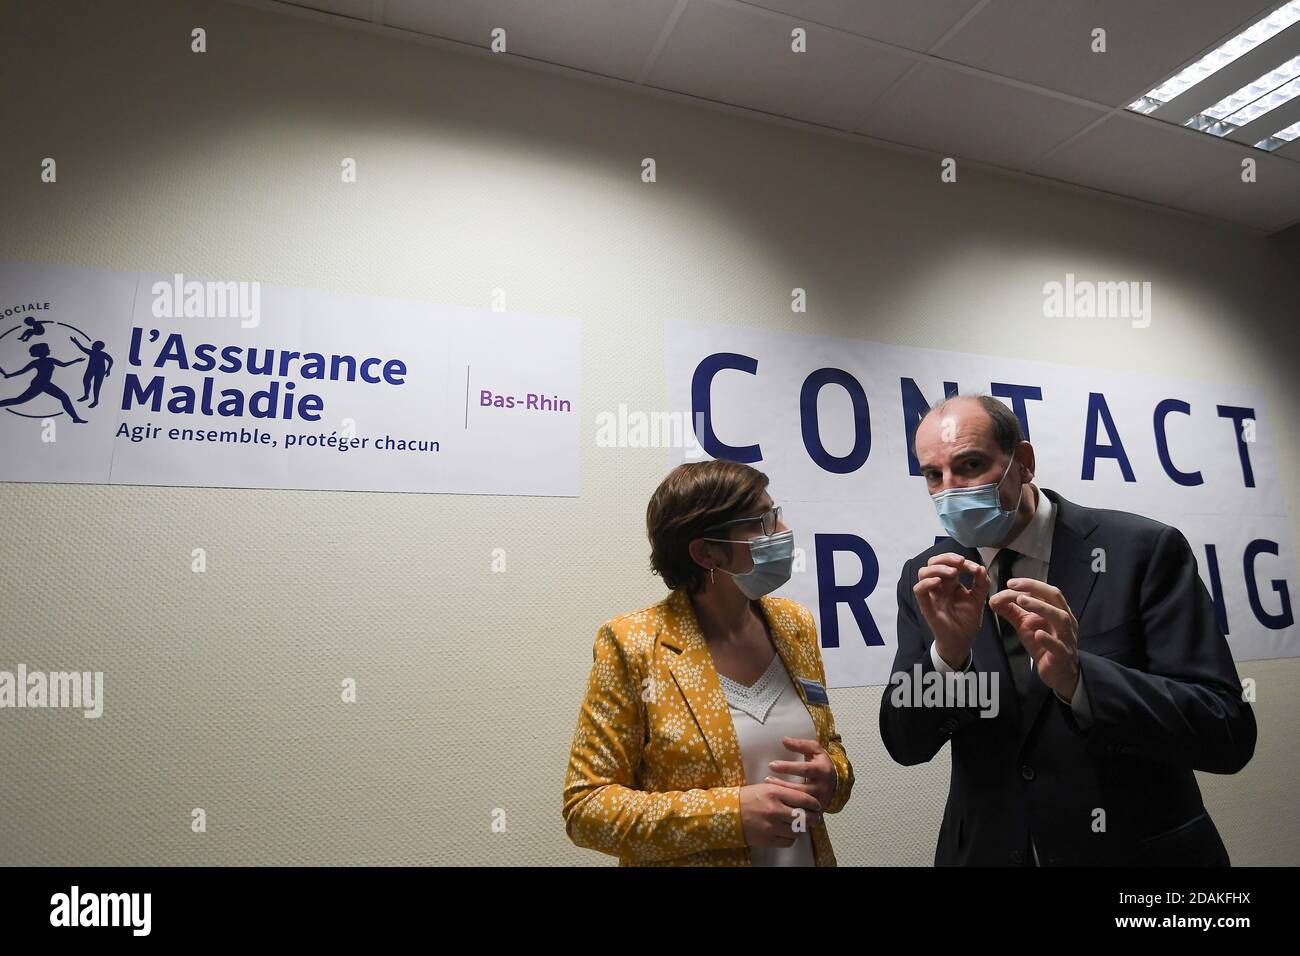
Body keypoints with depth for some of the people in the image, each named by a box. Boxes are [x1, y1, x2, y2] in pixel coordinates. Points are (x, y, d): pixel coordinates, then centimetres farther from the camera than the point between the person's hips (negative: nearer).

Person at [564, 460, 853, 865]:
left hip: (809, 854, 5)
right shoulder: (632, 645, -22)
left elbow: (829, 745, 6)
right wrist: (731, 814, -27)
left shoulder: (795, 624, -6)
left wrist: (831, 778, -16)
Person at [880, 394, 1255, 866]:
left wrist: (1076, 676, -35)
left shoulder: (1143, 550, -15)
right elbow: (904, 744, -10)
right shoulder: (926, 579, -7)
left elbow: (1229, 735, -18)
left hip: (1136, 848, -2)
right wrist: (949, 653, -28)